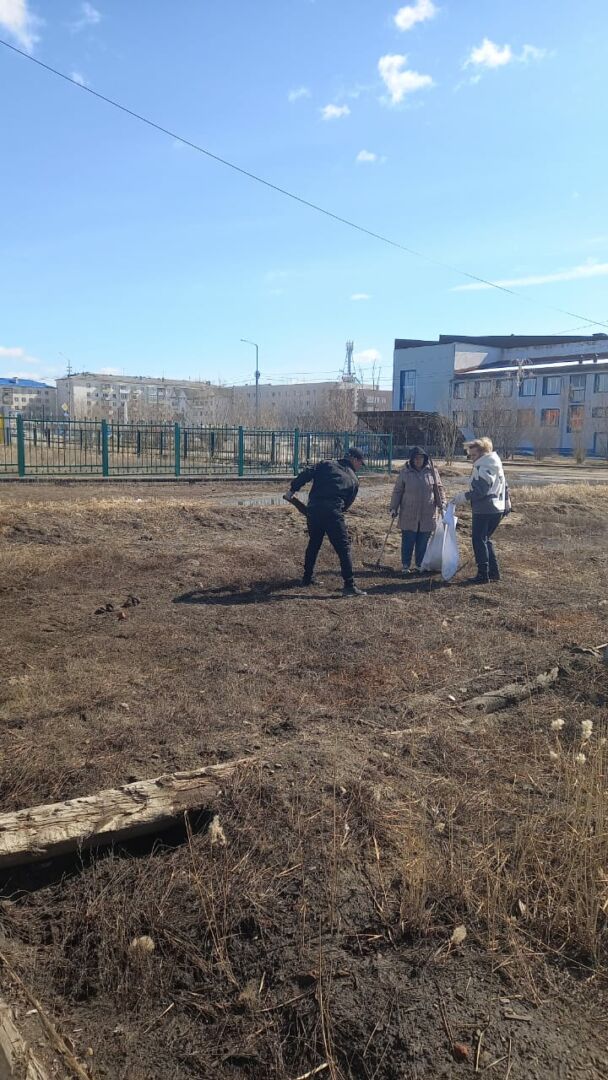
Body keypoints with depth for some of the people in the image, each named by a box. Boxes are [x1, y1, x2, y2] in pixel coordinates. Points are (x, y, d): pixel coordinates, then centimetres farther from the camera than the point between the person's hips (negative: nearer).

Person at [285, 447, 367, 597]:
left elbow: (307, 474, 2)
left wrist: (293, 488, 5)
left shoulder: (326, 465, 16)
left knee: (314, 543, 24)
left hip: (313, 509, 4)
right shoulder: (354, 480, 13)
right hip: (332, 513, -4)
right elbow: (347, 503, 14)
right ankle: (349, 586, -8)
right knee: (344, 548, -1)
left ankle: (307, 578, 35)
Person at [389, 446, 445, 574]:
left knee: (423, 541, 6)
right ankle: (405, 565, 11)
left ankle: (420, 564, 20)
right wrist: (393, 508, 4)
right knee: (408, 541, 1)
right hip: (408, 514, -1)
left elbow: (439, 489, 10)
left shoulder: (432, 471, 3)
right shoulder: (405, 472, 1)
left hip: (427, 514, 1)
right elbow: (397, 491, 7)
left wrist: (441, 505, 5)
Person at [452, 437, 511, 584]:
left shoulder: (483, 467, -16)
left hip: (484, 511, -10)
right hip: (497, 509, 10)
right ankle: (494, 572, 20)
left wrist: (464, 497, -17)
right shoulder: (495, 464, 15)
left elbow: (481, 490, -24)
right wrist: (507, 501, 28)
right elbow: (504, 486, 22)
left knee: (479, 541, -3)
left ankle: (483, 575, -2)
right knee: (486, 540, 18)